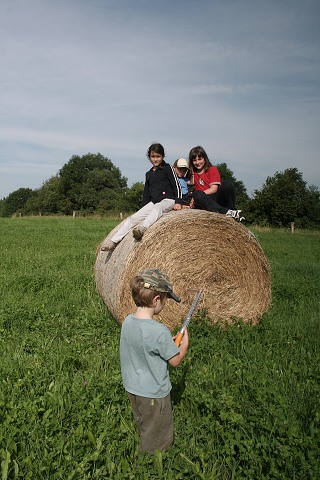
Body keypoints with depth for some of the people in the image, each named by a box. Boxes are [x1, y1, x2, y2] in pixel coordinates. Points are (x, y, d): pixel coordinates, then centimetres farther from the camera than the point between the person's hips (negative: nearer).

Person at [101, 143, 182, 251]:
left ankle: (143, 228, -65)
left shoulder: (167, 168, 2)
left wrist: (178, 202, -15)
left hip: (168, 200, -5)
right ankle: (113, 242, -16)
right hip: (153, 201, 6)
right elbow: (146, 193, 22)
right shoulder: (149, 174, 19)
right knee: (134, 217, -11)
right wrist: (143, 207, 16)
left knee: (157, 208, -41)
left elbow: (176, 185, -4)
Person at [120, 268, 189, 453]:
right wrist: (185, 342, -1)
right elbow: (175, 360, -18)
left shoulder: (128, 321, -10)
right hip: (154, 394, -8)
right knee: (157, 440, 17)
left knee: (144, 428, 30)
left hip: (132, 388, 8)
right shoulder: (159, 331, -32)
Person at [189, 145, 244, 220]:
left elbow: (214, 189, -5)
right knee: (196, 194, -34)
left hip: (217, 198, -1)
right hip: (205, 201, 1)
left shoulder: (212, 169, 9)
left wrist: (200, 193, -16)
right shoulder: (193, 173, 20)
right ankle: (226, 211, -43)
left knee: (228, 183, -26)